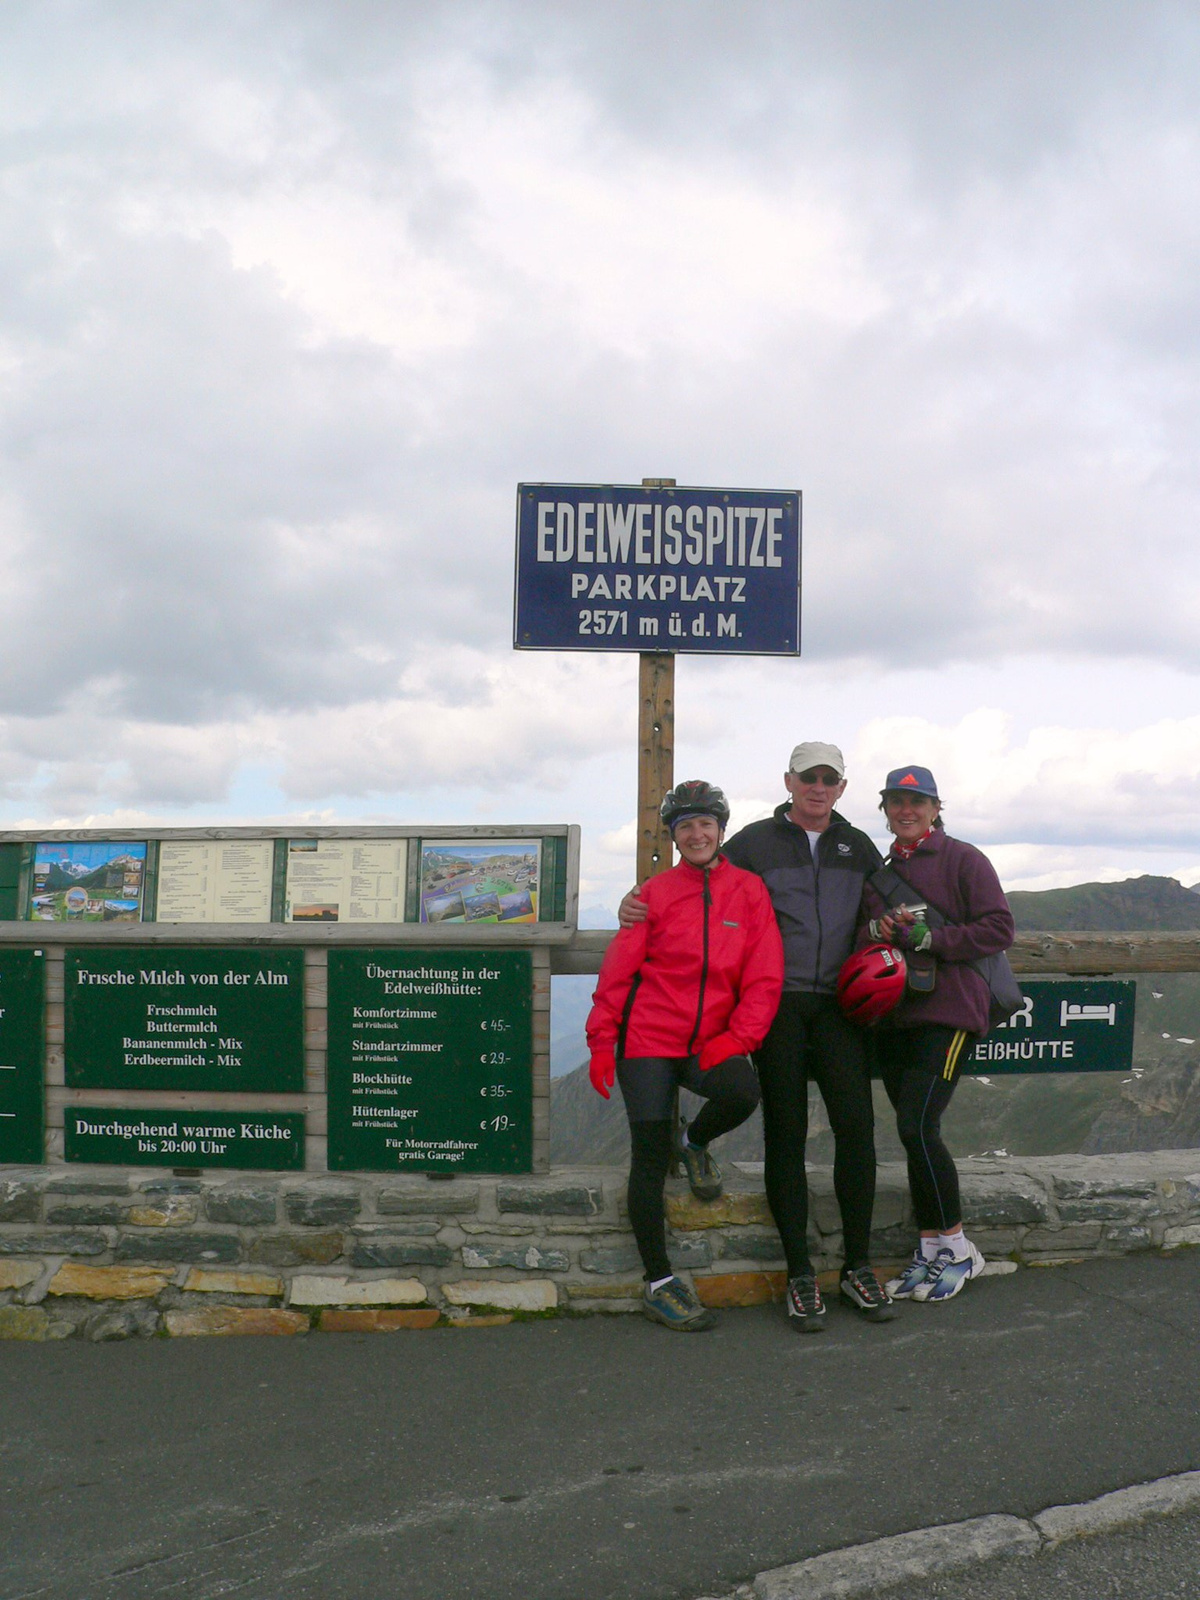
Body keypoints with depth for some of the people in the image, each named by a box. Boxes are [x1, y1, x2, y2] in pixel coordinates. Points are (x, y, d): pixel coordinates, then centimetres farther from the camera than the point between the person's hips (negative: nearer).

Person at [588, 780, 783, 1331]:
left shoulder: (749, 891, 5)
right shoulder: (656, 892, 2)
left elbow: (765, 977, 2)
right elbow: (618, 970, 3)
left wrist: (736, 1038, -10)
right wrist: (601, 1040, -3)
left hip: (710, 1043, 1)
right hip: (648, 1038, -1)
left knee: (741, 1091, -30)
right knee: (649, 1157, -3)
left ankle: (695, 1142, 7)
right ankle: (658, 1283, 10)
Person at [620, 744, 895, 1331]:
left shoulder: (858, 847, 17)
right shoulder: (755, 842, 7)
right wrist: (637, 904, -10)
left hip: (838, 1004, 2)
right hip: (776, 1002, -2)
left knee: (855, 1124, -6)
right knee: (785, 1132, -1)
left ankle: (857, 1268, 6)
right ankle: (800, 1277, 6)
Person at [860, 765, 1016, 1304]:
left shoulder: (962, 859, 0)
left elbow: (1000, 929, -7)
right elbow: (859, 937, 20)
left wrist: (927, 937, -14)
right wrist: (877, 931, -3)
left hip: (947, 1011, -6)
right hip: (893, 1014, 6)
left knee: (917, 1127, -15)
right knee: (914, 1134, 7)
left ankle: (956, 1246, 1)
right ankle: (930, 1252, 16)